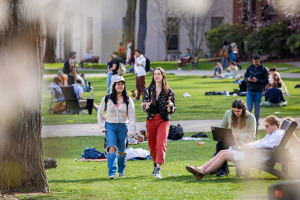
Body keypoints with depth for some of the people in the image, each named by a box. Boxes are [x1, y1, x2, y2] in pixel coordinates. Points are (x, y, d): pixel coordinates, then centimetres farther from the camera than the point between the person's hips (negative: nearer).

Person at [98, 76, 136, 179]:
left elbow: (132, 116, 0)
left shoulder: (128, 100, 2)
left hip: (123, 127, 1)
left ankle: (121, 170, 36)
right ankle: (112, 173, -25)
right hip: (110, 126, -1)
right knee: (111, 148, -20)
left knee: (121, 151, 11)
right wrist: (102, 127, 4)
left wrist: (132, 131, -9)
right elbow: (100, 113, 14)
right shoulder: (107, 99, 3)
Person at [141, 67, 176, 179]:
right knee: (152, 144, 9)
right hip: (151, 119, 2)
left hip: (164, 120, -2)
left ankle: (158, 169, -21)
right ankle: (155, 164, 34)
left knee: (161, 143, -17)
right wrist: (147, 105, -19)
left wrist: (170, 106, -19)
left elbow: (172, 110, 5)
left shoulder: (169, 91, 2)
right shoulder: (148, 90, 6)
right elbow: (143, 105, 4)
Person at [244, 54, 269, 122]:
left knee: (257, 109, 4)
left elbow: (266, 81, -4)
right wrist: (248, 79, -13)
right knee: (249, 108, -5)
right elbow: (245, 77, 11)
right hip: (250, 91, 2)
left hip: (259, 92, -2)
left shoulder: (263, 69, -3)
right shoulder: (249, 67, 6)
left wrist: (257, 80, -17)